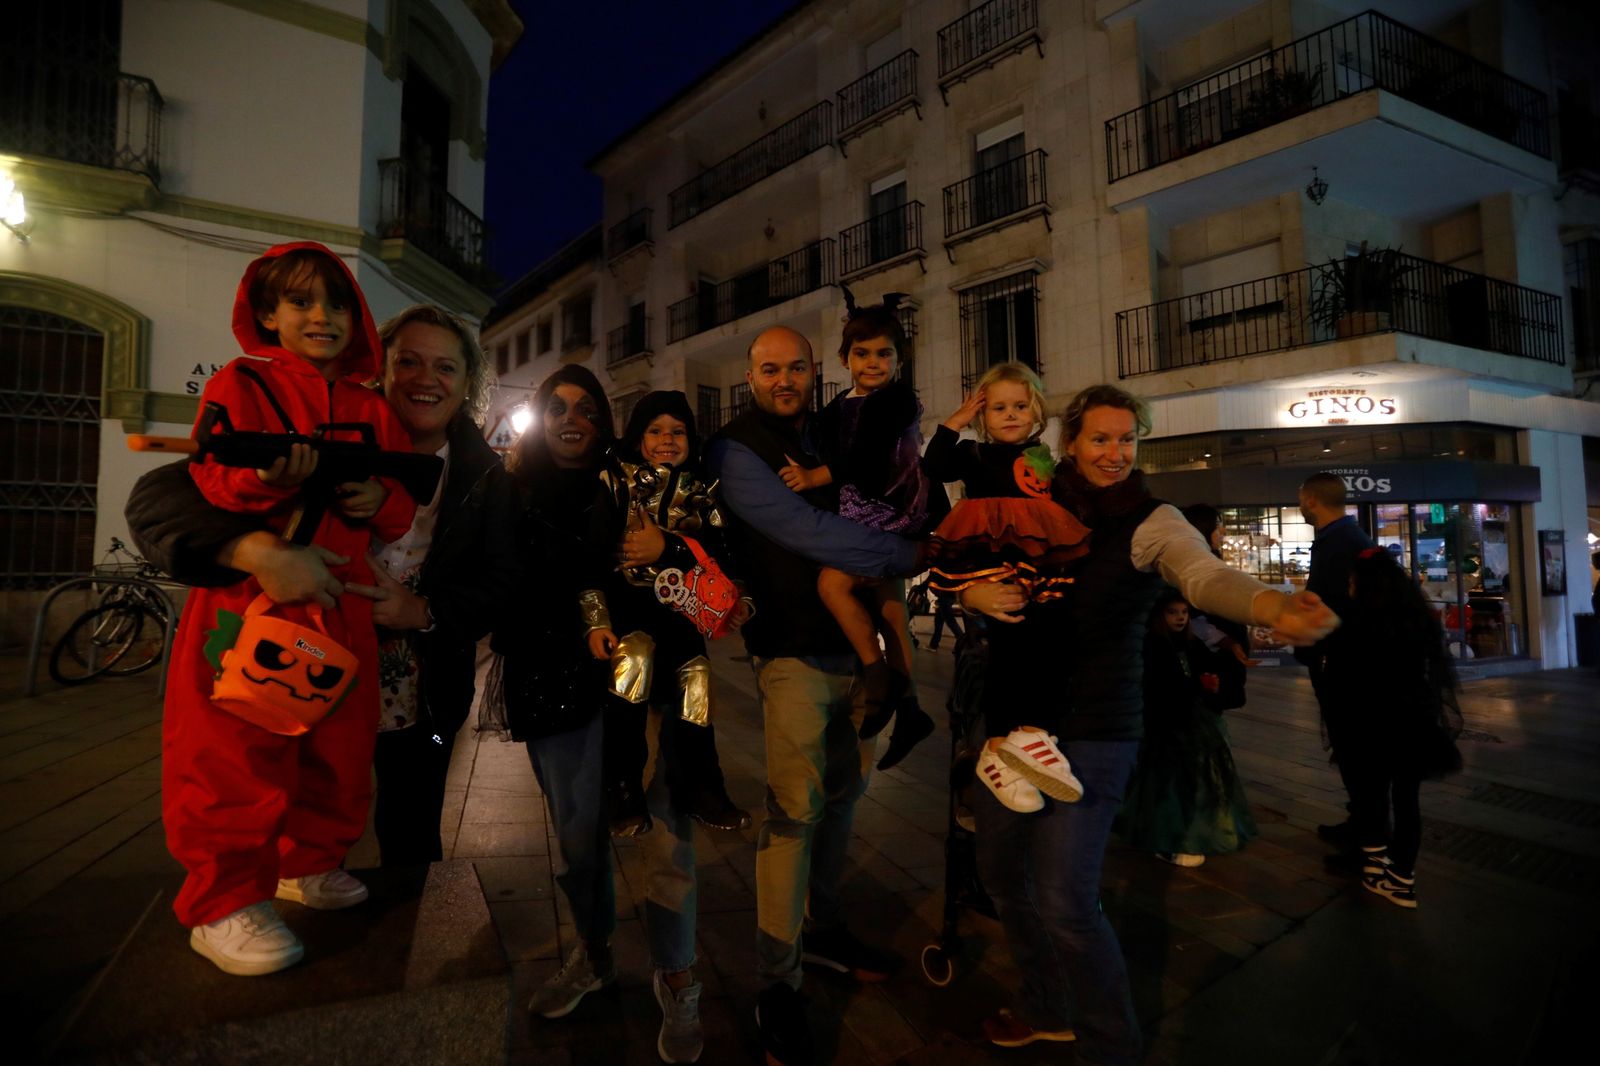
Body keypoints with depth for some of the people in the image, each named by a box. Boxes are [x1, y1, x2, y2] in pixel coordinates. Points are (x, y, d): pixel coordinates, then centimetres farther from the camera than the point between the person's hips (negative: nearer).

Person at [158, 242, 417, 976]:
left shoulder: (372, 411, 14)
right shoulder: (240, 386, 2)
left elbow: (404, 516, 13)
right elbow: (210, 485, -9)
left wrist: (381, 501, -9)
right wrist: (266, 477, -29)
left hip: (342, 605, 5)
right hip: (249, 599, -5)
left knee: (339, 745, 13)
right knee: (236, 752, -3)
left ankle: (308, 861, 33)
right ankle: (222, 902, 13)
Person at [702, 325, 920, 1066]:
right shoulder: (734, 450, -7)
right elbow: (805, 530, -20)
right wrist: (910, 554, -18)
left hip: (856, 644, 7)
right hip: (795, 651, -7)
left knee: (843, 795, 14)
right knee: (795, 809, -7)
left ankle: (822, 928, 32)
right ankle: (777, 982, 8)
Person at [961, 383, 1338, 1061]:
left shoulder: (1152, 522, -6)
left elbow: (1206, 577, -26)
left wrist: (1274, 608, -47)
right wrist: (975, 593, -16)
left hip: (1093, 730, -5)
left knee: (1064, 899, -6)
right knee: (1000, 869, 15)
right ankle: (1044, 1011, 40)